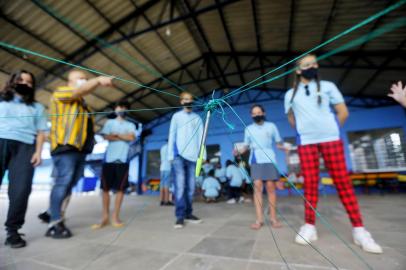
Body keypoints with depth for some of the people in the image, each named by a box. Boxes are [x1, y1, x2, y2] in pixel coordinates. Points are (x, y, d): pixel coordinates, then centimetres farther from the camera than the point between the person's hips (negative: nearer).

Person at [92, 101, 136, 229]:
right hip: (109, 159, 1)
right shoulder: (109, 122, 15)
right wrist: (123, 137, -3)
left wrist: (116, 134, 0)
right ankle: (105, 216, 12)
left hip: (123, 160, 0)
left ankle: (115, 216, 8)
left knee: (120, 189, -1)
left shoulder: (130, 125, 14)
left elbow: (132, 137, -5)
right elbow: (106, 136, -2)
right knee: (105, 188, 2)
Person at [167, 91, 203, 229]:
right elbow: (171, 136, 7)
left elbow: (201, 137, 9)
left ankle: (188, 213, 18)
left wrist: (202, 155, 1)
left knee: (191, 186, 6)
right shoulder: (176, 116, 10)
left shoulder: (197, 118, 14)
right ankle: (180, 216, 0)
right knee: (180, 185, -8)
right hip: (179, 155, -2)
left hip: (193, 155, 2)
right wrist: (170, 154, 0)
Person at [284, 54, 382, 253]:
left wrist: (329, 131, 8)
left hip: (331, 139, 0)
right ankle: (310, 226, 8)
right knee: (310, 184, 0)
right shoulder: (290, 94, 12)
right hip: (306, 142, 1)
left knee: (343, 182, 0)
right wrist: (305, 130, 10)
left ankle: (358, 229, 10)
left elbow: (343, 112, 8)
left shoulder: (328, 86, 10)